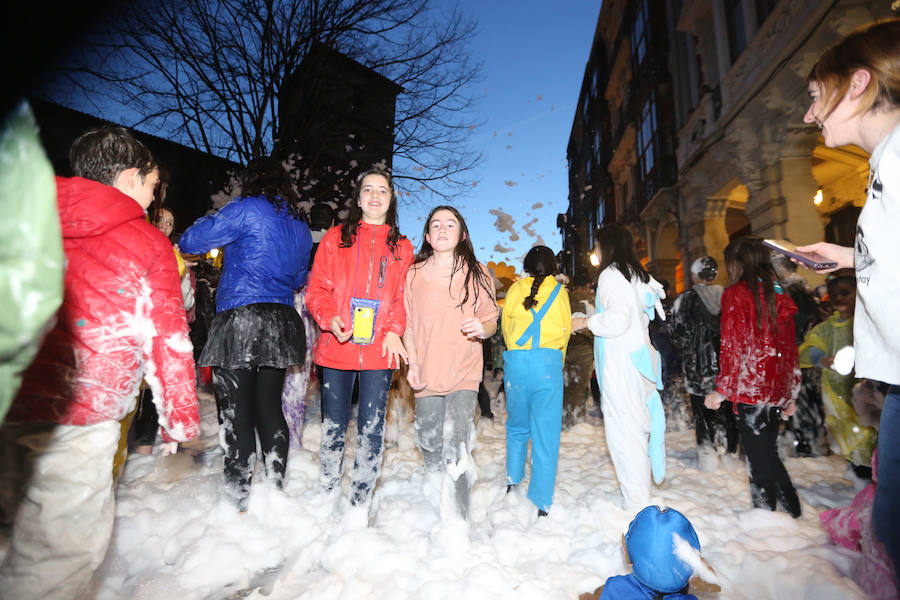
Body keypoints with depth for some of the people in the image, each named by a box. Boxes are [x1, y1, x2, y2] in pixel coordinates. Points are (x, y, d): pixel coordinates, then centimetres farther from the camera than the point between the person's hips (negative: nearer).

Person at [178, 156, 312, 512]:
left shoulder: (247, 209, -5)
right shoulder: (300, 226, 17)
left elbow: (191, 241, -3)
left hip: (240, 321, -7)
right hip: (282, 324, 7)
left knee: (236, 411, 0)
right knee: (269, 406, 13)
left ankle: (240, 498, 7)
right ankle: (276, 489, 21)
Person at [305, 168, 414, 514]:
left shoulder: (402, 248, 11)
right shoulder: (335, 238, 8)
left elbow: (403, 297, 8)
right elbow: (317, 289, 4)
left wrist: (393, 331, -8)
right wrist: (330, 319, -13)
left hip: (379, 352, 1)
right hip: (336, 348, 0)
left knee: (371, 428, 3)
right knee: (334, 425, 10)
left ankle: (360, 505, 17)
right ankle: (328, 494, 29)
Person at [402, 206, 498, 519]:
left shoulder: (477, 273, 0)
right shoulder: (414, 273, 4)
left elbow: (492, 321, 5)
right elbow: (408, 324, 9)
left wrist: (481, 329, -18)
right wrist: (412, 363, -2)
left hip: (464, 372, -2)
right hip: (426, 373, 3)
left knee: (454, 450, -14)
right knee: (429, 443, 15)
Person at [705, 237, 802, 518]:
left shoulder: (736, 293, -9)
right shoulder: (778, 294, 11)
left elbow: (732, 346, -14)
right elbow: (790, 348, 14)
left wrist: (722, 390, -8)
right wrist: (791, 393, 20)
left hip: (750, 388, -7)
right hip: (778, 389, 7)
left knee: (760, 456, 1)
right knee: (766, 452, 16)